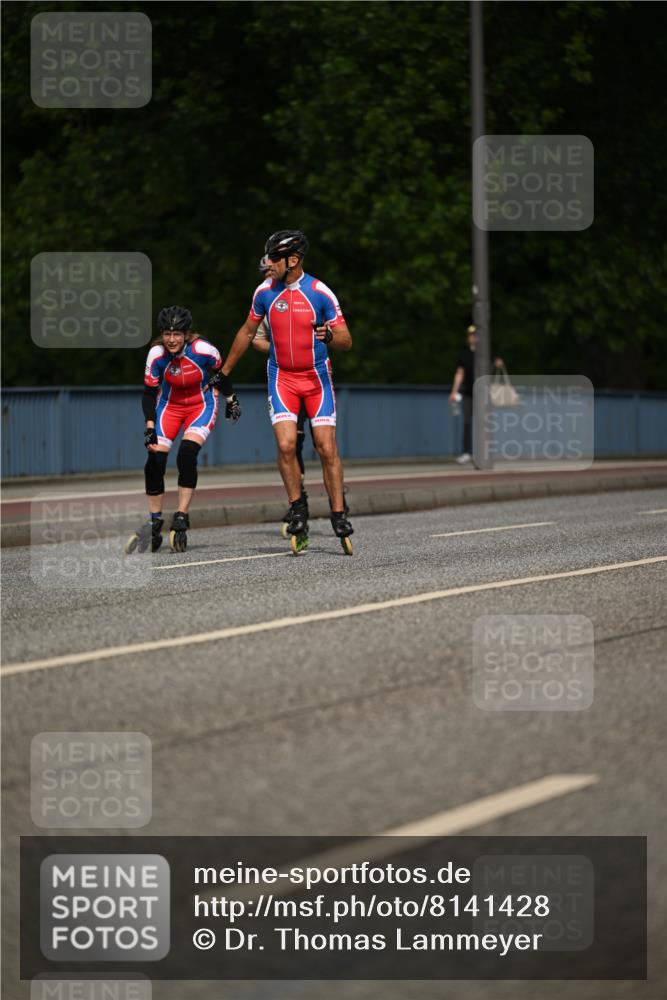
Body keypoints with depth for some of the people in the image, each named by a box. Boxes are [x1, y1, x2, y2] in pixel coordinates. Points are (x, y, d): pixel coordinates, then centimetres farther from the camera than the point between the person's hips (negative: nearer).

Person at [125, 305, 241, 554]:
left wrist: (231, 401, 9)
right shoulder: (156, 354, -22)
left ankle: (181, 519, -16)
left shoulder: (203, 350, -25)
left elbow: (220, 372, -3)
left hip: (201, 405, -2)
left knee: (187, 455, -25)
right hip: (170, 405, 2)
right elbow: (149, 393, -12)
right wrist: (150, 428, -21)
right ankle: (154, 523, 5)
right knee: (155, 461, -11)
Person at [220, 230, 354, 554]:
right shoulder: (265, 291, -3)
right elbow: (248, 331, 13)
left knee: (327, 449, -6)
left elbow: (346, 341, -9)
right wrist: (224, 372, 18)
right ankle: (297, 510, 1)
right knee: (286, 445, -15)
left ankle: (338, 516, 3)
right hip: (281, 376, 2)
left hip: (317, 376, -2)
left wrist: (330, 336, -32)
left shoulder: (320, 293, -12)